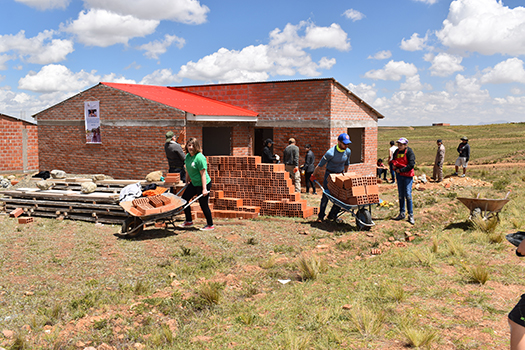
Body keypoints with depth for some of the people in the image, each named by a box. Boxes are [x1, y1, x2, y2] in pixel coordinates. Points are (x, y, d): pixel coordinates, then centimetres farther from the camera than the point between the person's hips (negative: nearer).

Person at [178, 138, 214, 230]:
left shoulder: (200, 157, -21)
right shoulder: (187, 156, 4)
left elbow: (203, 174, -23)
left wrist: (204, 189, -24)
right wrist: (188, 181, 23)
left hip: (203, 184, -9)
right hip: (193, 183, 9)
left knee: (203, 205, -1)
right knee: (184, 199, 8)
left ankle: (210, 225, 17)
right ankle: (189, 222, 22)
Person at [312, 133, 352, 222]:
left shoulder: (348, 151, -7)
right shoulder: (331, 153, -24)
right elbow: (320, 165, -13)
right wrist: (313, 175, -5)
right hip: (329, 175, -5)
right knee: (326, 195, -3)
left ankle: (332, 215, 10)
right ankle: (321, 216, 13)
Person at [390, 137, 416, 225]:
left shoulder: (409, 152, -11)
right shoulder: (397, 151, 8)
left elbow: (411, 165, -18)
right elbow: (393, 161, 22)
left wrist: (400, 170, -17)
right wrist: (394, 166, 1)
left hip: (407, 176, -6)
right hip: (399, 175, 6)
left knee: (407, 194, -8)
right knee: (401, 195, 11)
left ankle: (411, 215, 0)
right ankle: (402, 214, 20)